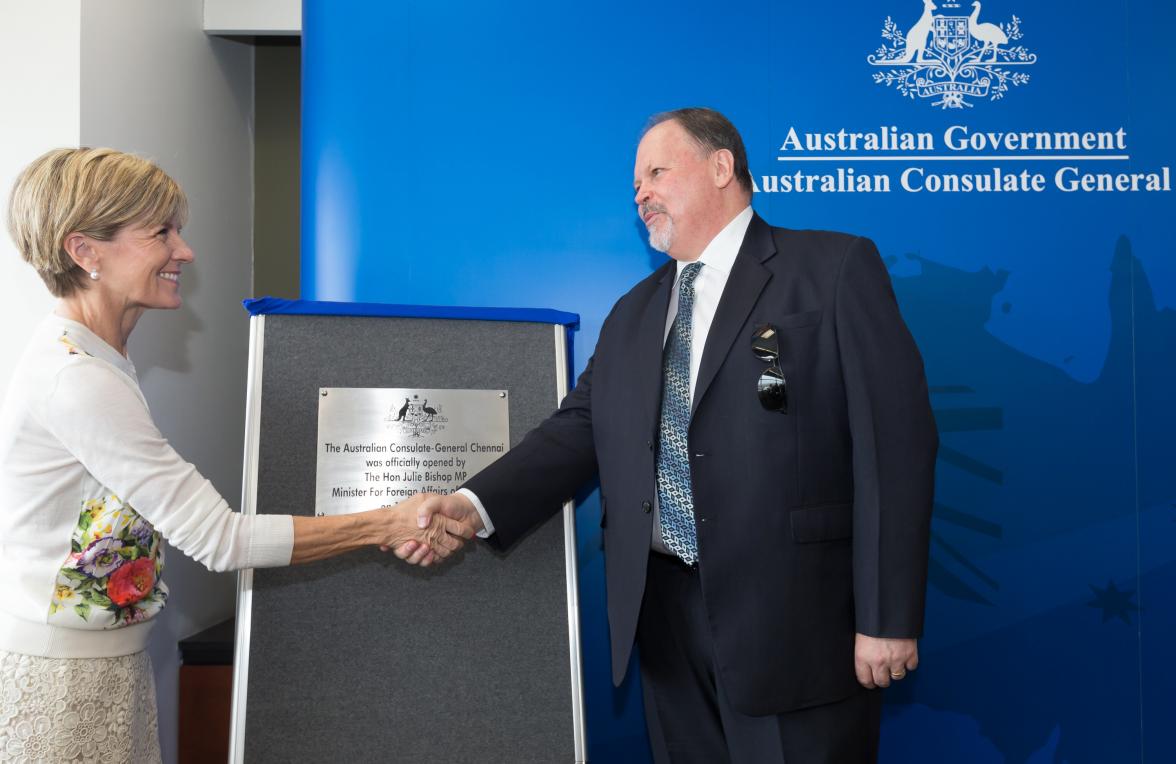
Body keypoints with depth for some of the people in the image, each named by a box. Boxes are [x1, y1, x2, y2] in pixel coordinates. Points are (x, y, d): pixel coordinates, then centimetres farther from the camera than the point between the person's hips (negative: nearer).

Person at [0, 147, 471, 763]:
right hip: (58, 675, -8)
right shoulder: (75, 381, -23)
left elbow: (189, 520, 3)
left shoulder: (93, 362, 7)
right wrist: (385, 525, -17)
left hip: (109, 662, 8)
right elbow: (217, 538, -22)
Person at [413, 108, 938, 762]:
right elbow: (577, 433, 9)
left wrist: (889, 619, -14)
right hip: (666, 612, 6)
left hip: (793, 616, -5)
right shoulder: (633, 315, 17)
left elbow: (893, 442, -10)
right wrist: (477, 505, -9)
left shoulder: (836, 268, -3)